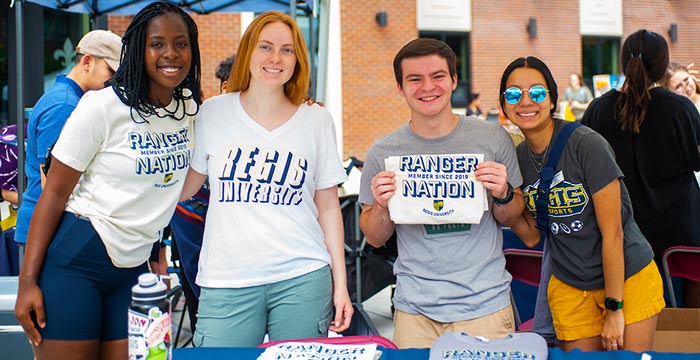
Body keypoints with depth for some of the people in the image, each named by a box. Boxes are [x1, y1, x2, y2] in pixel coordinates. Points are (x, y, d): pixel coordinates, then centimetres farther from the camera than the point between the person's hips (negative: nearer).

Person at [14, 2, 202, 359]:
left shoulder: (193, 108, 5)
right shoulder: (103, 106, -11)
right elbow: (54, 192, -10)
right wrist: (27, 281, -14)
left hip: (135, 267, 5)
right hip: (76, 260, -5)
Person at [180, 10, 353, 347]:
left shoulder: (317, 121, 5)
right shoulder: (213, 114, 4)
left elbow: (328, 208, 8)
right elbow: (181, 189, 12)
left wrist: (340, 284, 6)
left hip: (302, 279, 0)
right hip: (227, 282, 0)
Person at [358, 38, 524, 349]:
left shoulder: (493, 138, -1)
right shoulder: (382, 153, -1)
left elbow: (509, 219, 10)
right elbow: (375, 239, 7)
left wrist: (503, 194, -12)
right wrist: (381, 206, -13)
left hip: (486, 304, 0)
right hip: (415, 310, 0)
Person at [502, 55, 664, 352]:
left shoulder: (587, 145, -18)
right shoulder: (518, 158, 1)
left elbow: (612, 233, -17)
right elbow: (532, 236, 5)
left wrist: (614, 308, -16)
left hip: (628, 278, -4)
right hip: (570, 288, 5)